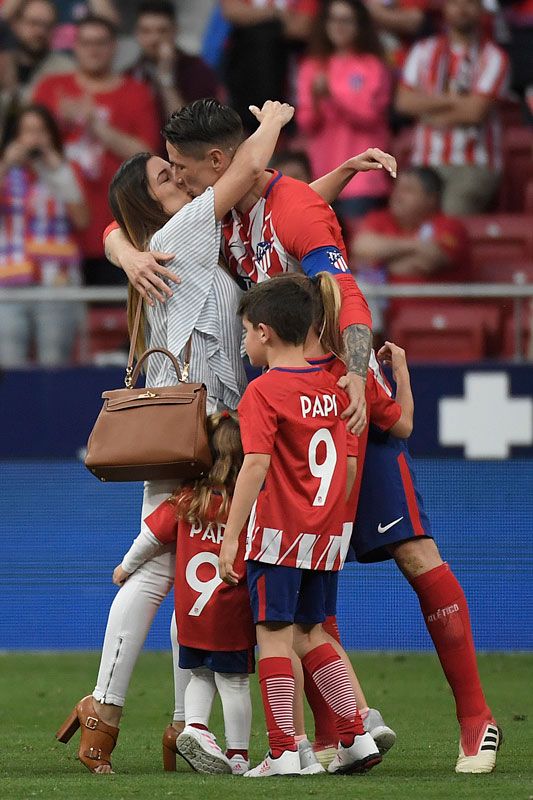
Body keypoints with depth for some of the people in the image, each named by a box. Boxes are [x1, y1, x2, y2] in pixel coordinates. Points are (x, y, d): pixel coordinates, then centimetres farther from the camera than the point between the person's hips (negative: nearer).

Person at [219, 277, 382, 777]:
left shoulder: (264, 390, -11)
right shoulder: (331, 388, 9)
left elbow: (256, 465, -19)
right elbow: (349, 464, 11)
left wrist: (229, 538, -18)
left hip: (278, 531, -7)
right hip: (324, 534, 7)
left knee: (274, 637, -3)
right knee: (309, 635, 17)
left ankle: (283, 752, -7)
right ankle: (356, 738, 14)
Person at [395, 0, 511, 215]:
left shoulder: (493, 57, 4)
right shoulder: (424, 51, 16)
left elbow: (475, 110, -7)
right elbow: (404, 101, 4)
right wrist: (450, 100, -6)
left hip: (474, 166, -3)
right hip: (426, 162, 3)